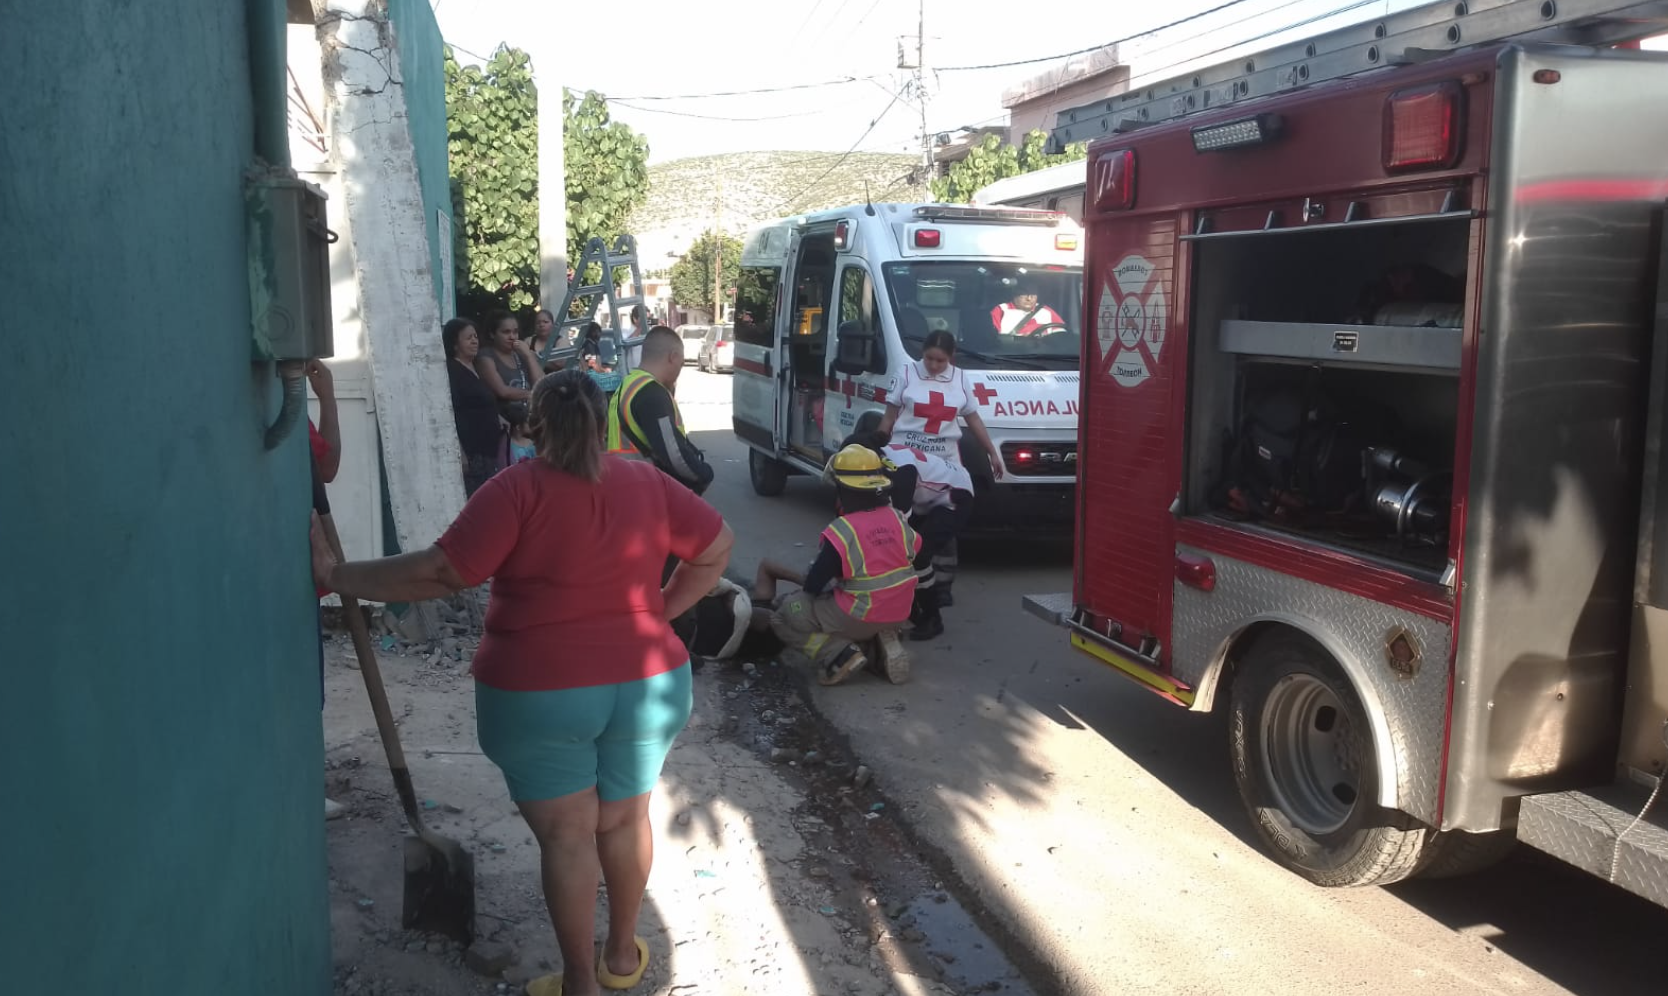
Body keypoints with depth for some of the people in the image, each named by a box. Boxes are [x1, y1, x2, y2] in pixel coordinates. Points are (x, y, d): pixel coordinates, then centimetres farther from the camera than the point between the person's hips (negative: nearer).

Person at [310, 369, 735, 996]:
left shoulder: (519, 489, -13)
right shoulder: (647, 483, 1)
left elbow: (440, 573, -17)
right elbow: (717, 547, 7)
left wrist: (336, 576, -9)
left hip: (540, 695, -4)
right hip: (648, 684, 4)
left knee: (566, 834, 9)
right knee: (625, 819, 19)